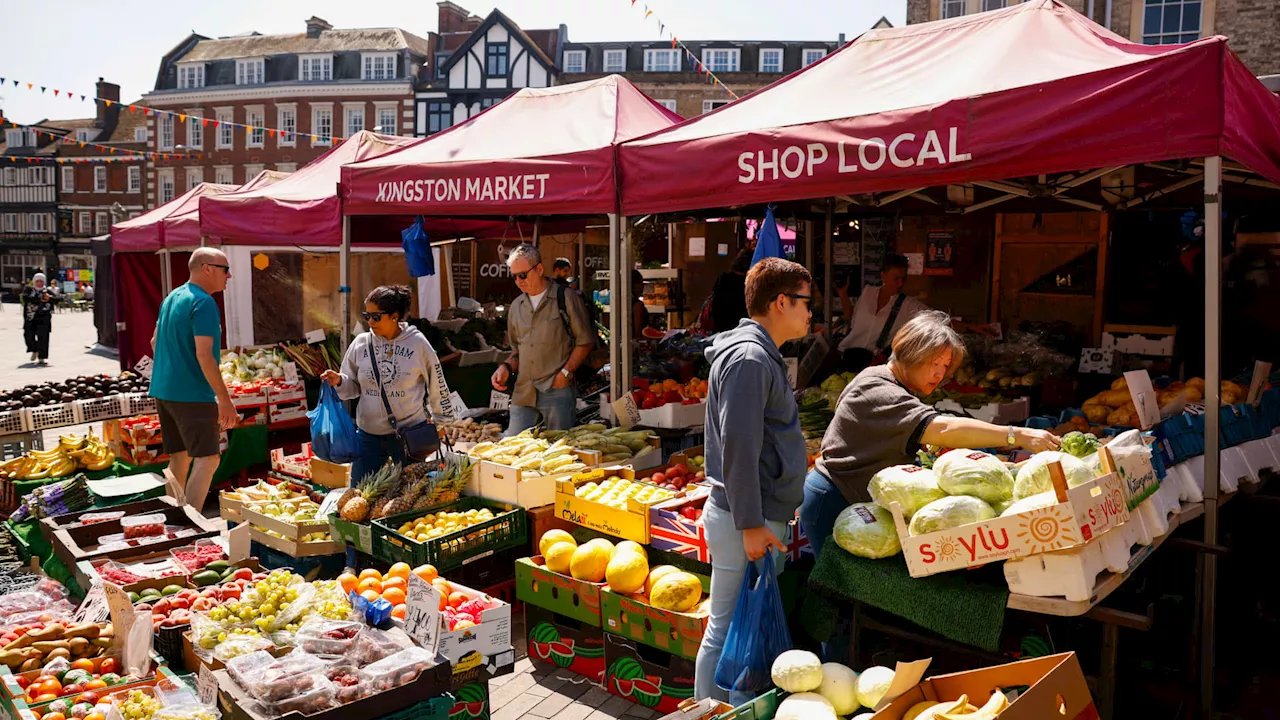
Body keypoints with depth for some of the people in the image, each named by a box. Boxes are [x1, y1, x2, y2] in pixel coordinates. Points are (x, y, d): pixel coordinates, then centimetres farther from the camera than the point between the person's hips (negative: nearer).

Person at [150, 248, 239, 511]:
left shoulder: (172, 297, 14)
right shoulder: (203, 302, -15)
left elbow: (155, 342, 23)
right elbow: (204, 355, -21)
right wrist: (225, 399, -20)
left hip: (163, 390, 9)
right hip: (192, 395, -9)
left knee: (180, 458, 16)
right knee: (207, 459, -9)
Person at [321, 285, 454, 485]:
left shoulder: (417, 343, -6)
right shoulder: (361, 343, 0)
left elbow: (436, 383, 3)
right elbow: (353, 387, 8)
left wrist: (443, 420, 7)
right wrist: (339, 381, -13)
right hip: (369, 434, 2)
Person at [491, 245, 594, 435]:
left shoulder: (566, 298, -1)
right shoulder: (516, 306, 16)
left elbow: (585, 341, -1)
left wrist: (565, 373, -10)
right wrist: (506, 367, 4)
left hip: (557, 390, -5)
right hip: (523, 392, 5)